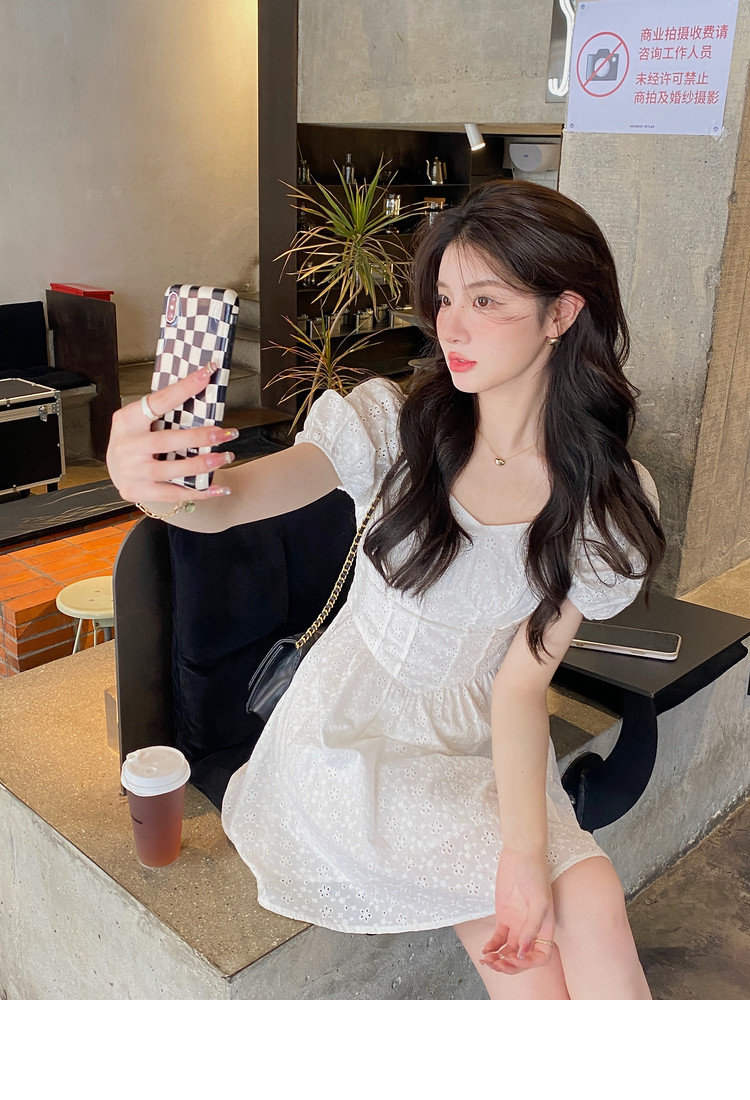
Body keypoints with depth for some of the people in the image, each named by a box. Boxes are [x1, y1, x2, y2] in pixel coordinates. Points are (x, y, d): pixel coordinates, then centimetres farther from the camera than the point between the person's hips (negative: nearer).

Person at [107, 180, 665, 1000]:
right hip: (357, 729, -2)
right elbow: (227, 500, -29)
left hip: (484, 744, 2)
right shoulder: (396, 423, -15)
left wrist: (527, 853, -24)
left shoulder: (606, 500, -10)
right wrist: (156, 481, -53)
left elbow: (522, 683, -13)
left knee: (593, 920, -17)